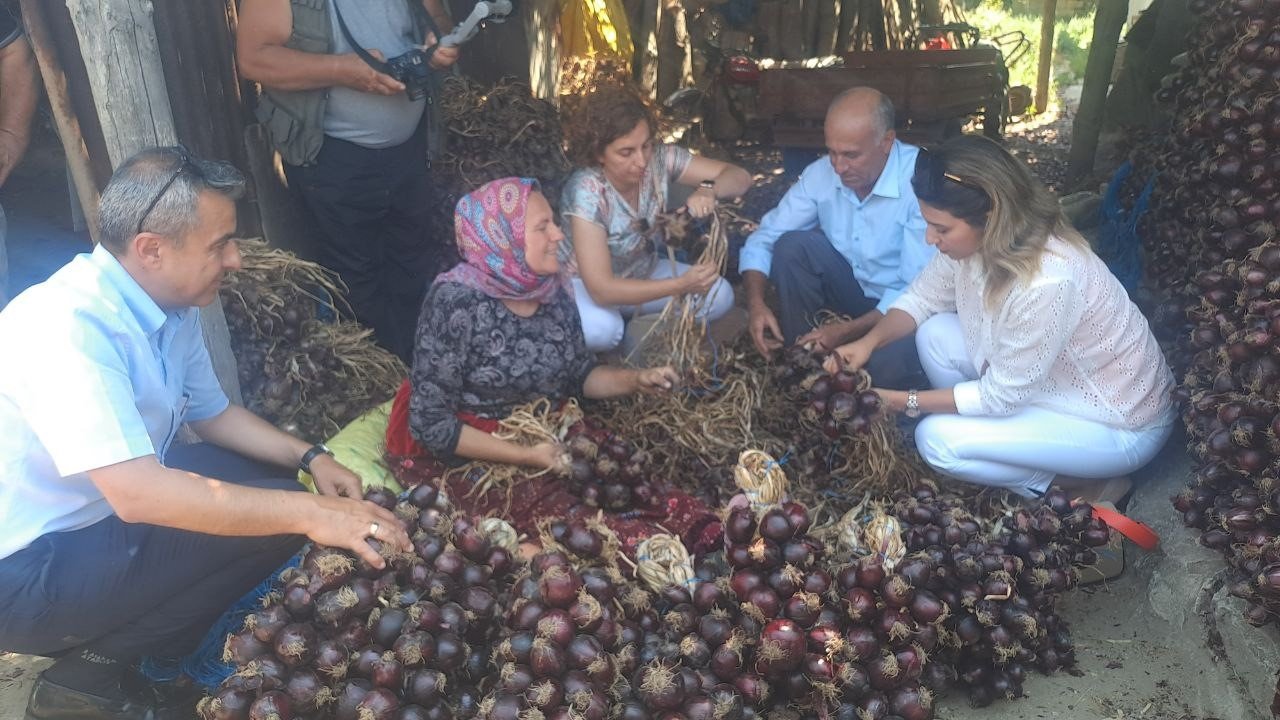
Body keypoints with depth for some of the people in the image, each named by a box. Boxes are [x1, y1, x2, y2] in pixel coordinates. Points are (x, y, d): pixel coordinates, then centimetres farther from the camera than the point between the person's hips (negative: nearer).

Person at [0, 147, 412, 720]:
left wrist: (310, 457, -2)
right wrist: (310, 513, -36)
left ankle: (115, 640, 6)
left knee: (277, 493, 3)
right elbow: (139, 494, -38)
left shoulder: (173, 306, -2)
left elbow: (212, 413, 13)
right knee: (268, 525, -20)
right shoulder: (66, 325, -29)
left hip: (113, 512, 9)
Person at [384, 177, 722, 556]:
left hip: (544, 437, 6)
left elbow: (579, 376, 10)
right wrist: (527, 457, -25)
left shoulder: (554, 289, -4)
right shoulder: (456, 301, -22)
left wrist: (635, 379, -9)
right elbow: (430, 424, -20)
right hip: (460, 451, -5)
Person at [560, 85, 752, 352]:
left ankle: (633, 335, 0)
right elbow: (602, 290, -37)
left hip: (642, 272, 6)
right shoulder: (586, 192, -32)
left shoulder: (659, 158, -19)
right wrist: (681, 285, -44)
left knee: (719, 294, -14)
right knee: (600, 330, -37)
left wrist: (709, 190, -37)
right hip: (585, 284, -5)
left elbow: (740, 177, -14)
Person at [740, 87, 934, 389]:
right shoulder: (821, 173, -10)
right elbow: (763, 240, -5)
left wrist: (849, 331, -32)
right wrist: (756, 304, -23)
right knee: (792, 246, -19)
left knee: (884, 369, -34)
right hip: (854, 289, 5)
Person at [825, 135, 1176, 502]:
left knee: (938, 440, -18)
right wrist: (868, 342, -16)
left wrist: (900, 401, -21)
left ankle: (1085, 487, 0)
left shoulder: (1046, 283, -37)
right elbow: (921, 297, 2)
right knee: (934, 335, -5)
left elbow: (1001, 396, -26)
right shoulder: (979, 240, -14)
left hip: (1120, 424, -8)